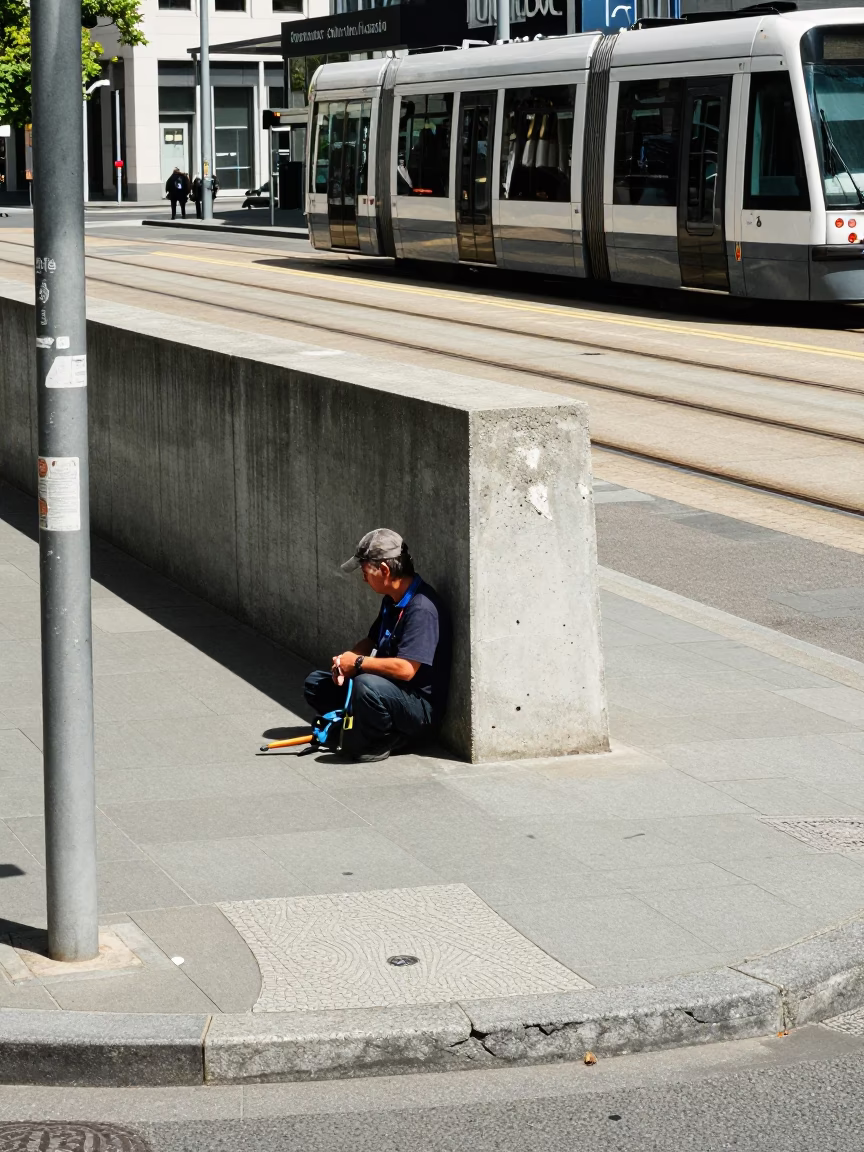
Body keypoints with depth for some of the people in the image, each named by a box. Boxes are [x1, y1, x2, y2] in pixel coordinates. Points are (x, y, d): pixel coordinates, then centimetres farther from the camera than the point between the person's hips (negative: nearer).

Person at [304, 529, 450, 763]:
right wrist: (345, 658, 0)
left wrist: (358, 663, -17)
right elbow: (371, 641, 23)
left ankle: (377, 744, -13)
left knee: (367, 685, -39)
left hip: (421, 708, -10)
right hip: (388, 691, 10)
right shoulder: (391, 601, 8)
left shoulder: (421, 608, -24)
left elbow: (405, 669, -31)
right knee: (316, 683, 12)